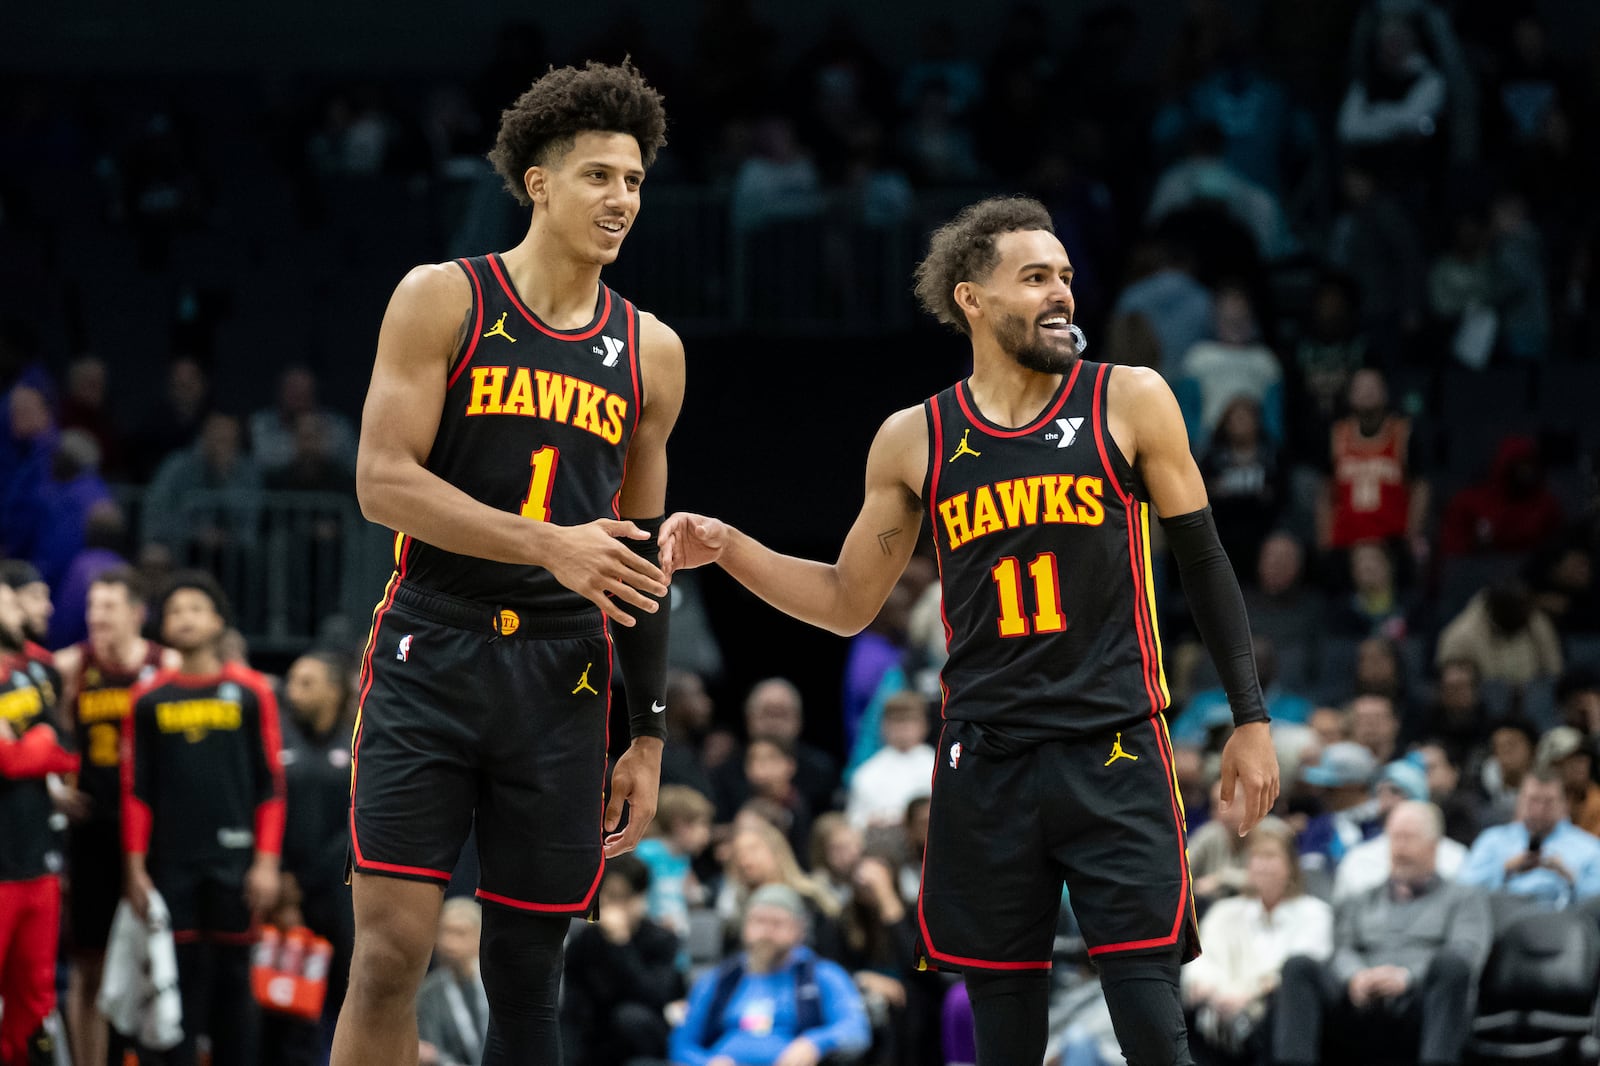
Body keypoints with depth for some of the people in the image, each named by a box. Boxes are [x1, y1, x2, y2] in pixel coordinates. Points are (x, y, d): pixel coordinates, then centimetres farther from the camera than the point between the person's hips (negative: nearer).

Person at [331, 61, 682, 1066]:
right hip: (432, 653, -4)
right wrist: (548, 545, -21)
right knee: (391, 951, -12)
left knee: (528, 965, 5)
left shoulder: (651, 352, 12)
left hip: (561, 678, 4)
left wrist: (649, 734, 14)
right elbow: (383, 481, -10)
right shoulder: (444, 300, -1)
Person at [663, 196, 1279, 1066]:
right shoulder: (914, 440, 6)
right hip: (984, 759, 2)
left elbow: (1203, 563, 6)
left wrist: (1250, 717, 2)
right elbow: (848, 602, 15)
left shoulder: (1129, 402, 0)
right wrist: (728, 550, 1)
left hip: (1114, 751, -2)